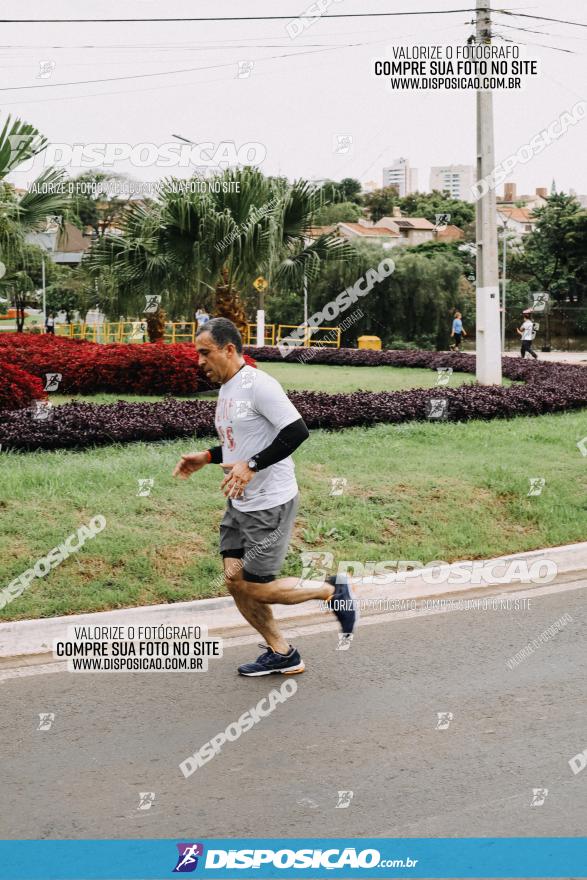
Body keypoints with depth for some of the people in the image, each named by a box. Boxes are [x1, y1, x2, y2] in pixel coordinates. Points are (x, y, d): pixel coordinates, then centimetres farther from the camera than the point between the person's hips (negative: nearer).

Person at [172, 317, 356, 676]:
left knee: (256, 588, -5)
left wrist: (251, 465, -27)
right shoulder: (226, 390, 12)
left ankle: (331, 591, 15)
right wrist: (207, 457, 12)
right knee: (234, 579, 6)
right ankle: (281, 654, 19)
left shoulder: (258, 384, -18)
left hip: (270, 503, -9)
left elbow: (297, 431, -24)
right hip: (240, 503, 9)